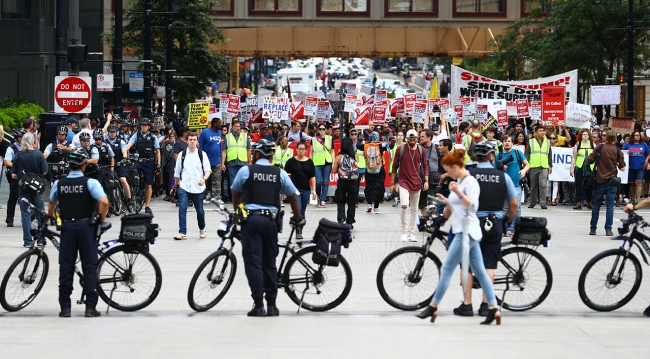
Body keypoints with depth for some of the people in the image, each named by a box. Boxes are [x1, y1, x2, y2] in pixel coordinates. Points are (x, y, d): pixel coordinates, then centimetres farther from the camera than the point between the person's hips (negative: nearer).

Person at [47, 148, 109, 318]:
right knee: (89, 266, 3)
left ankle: (65, 307, 6)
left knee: (66, 266, 7)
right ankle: (90, 307, 0)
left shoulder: (59, 184, 2)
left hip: (67, 227, 2)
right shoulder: (90, 182, -8)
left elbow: (51, 204, 17)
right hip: (86, 227, -2)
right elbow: (104, 202, -20)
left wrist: (50, 216, 39)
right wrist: (102, 219, -3)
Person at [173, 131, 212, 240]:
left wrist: (204, 179, -18)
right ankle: (182, 233, -14)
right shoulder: (182, 154, 7)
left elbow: (208, 170, 1)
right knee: (182, 209, -14)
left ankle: (202, 229, 34)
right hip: (184, 187, 0)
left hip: (198, 188, 0)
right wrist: (176, 185, 18)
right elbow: (177, 171, 15)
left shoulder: (202, 154, 3)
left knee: (200, 210, 10)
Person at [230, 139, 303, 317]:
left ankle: (259, 304, -7)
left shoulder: (245, 170, 1)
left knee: (253, 262, -1)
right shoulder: (279, 173, 7)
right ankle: (271, 305, 10)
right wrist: (297, 219, 25)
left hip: (251, 218, -3)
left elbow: (236, 195, 12)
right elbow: (293, 197, 11)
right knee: (269, 262, 11)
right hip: (271, 220, 3)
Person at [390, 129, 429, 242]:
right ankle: (404, 232, -7)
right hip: (404, 182, -3)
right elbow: (395, 166, 4)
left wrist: (426, 180, -2)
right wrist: (392, 183, 3)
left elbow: (425, 166, 9)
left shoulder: (421, 150, 2)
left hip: (417, 183, 3)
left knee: (414, 209, 8)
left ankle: (411, 233, 16)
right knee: (404, 206, -18)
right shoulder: (400, 150, -3)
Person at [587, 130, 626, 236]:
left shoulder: (600, 147, -5)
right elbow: (622, 168, 0)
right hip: (612, 181, 0)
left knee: (596, 205, 9)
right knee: (610, 206, 2)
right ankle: (608, 230, -1)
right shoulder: (618, 151, -4)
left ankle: (592, 229, 11)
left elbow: (589, 160, -5)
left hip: (600, 180, 0)